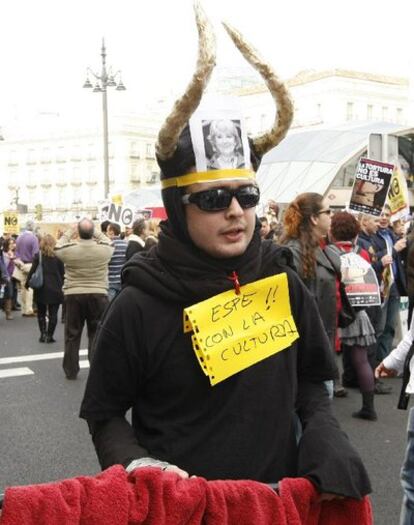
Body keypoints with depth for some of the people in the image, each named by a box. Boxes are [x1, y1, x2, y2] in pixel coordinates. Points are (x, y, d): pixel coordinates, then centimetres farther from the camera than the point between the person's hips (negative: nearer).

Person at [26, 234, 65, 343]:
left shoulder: (38, 255, -3)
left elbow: (33, 270, -4)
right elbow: (62, 273, 1)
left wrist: (27, 282, 7)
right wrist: (62, 285, 11)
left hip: (41, 288, 1)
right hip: (55, 288, 0)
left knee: (41, 313, 13)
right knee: (53, 313, 5)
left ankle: (43, 334, 8)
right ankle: (49, 335, 2)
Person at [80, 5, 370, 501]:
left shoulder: (283, 283, -7)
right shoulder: (139, 306, -18)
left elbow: (309, 380, 6)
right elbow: (104, 415, -6)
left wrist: (325, 442, -10)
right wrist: (137, 465, -23)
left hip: (281, 500, 4)